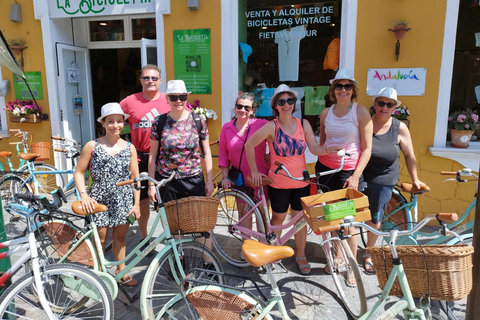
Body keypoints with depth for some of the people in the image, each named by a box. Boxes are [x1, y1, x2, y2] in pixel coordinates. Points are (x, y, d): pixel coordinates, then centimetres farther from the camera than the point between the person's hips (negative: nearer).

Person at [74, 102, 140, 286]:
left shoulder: (129, 148, 1)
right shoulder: (92, 146, -4)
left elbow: (135, 178, 4)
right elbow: (79, 172, 0)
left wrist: (136, 203, 1)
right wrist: (84, 194, -14)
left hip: (123, 200, 2)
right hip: (99, 199, -2)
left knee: (120, 237, 12)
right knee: (100, 238, 4)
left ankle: (121, 271, 29)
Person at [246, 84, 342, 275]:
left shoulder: (303, 124, -2)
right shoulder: (272, 126, -13)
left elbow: (315, 148, -5)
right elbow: (249, 144, -9)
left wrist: (328, 149, -26)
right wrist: (254, 171, -7)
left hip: (301, 182, 3)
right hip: (278, 183, -2)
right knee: (278, 218, 13)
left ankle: (301, 256, 29)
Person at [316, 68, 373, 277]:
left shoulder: (361, 112, -6)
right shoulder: (326, 113, 6)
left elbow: (367, 148, -7)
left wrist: (356, 176, -13)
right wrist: (317, 168, 14)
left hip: (349, 171, -4)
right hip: (325, 169, 4)